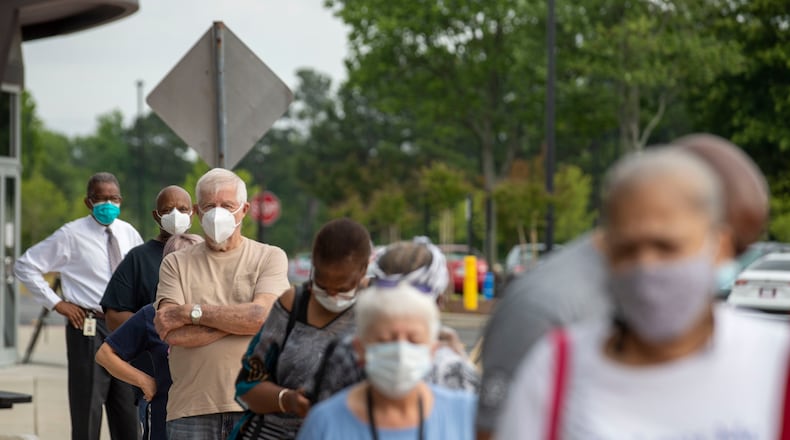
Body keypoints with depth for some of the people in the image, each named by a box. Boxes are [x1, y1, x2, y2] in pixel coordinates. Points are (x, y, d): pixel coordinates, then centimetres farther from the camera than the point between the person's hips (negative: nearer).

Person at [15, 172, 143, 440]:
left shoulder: (128, 234, 7)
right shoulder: (72, 235, -8)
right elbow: (25, 266, -6)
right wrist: (56, 303, -9)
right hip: (89, 329, -5)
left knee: (128, 417, 11)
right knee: (87, 415, -2)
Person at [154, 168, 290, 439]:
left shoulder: (270, 257, 8)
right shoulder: (176, 264, 11)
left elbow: (263, 315, -9)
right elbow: (172, 333, -3)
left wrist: (192, 313, -6)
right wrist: (239, 319, -7)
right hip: (191, 409, 1)